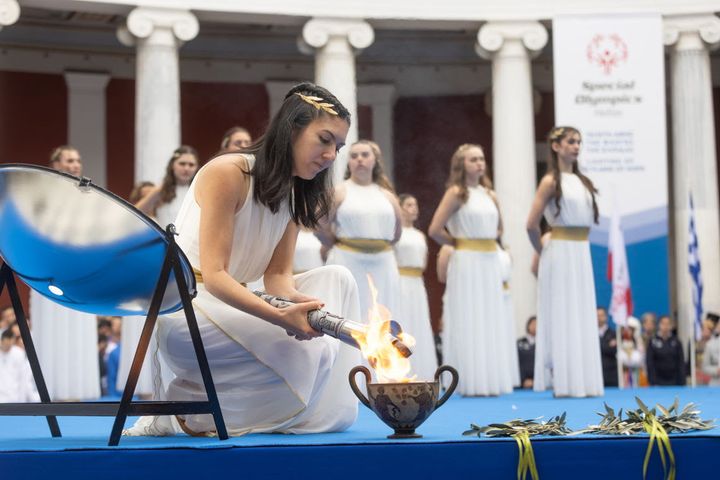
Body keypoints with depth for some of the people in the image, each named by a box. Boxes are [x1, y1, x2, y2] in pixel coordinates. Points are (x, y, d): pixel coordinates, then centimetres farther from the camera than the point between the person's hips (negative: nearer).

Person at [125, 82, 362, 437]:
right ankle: (185, 414, -14)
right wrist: (281, 316, -35)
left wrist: (295, 301, -23)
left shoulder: (295, 193, 10)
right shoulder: (227, 173, -15)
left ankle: (323, 413, -6)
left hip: (233, 303, 9)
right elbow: (213, 275, -21)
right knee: (305, 351, -25)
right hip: (184, 306, -8)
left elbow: (278, 274, 3)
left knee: (336, 279, -2)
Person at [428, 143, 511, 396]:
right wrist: (458, 242, -1)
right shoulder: (456, 193, -6)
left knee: (491, 322, 8)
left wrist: (488, 241, 9)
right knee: (468, 323, -3)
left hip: (490, 263, 6)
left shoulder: (490, 195, 13)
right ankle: (470, 383, 1)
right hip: (467, 263, -6)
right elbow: (435, 230, -13)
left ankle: (490, 381, 14)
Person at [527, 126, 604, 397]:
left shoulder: (582, 182, 13)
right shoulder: (551, 181, -7)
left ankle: (582, 381, 12)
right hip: (561, 253, -7)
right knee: (561, 316, -4)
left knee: (583, 316, 7)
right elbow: (532, 225, -10)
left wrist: (579, 248, 12)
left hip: (582, 254, 7)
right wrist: (542, 253, 2)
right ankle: (563, 384, 0)